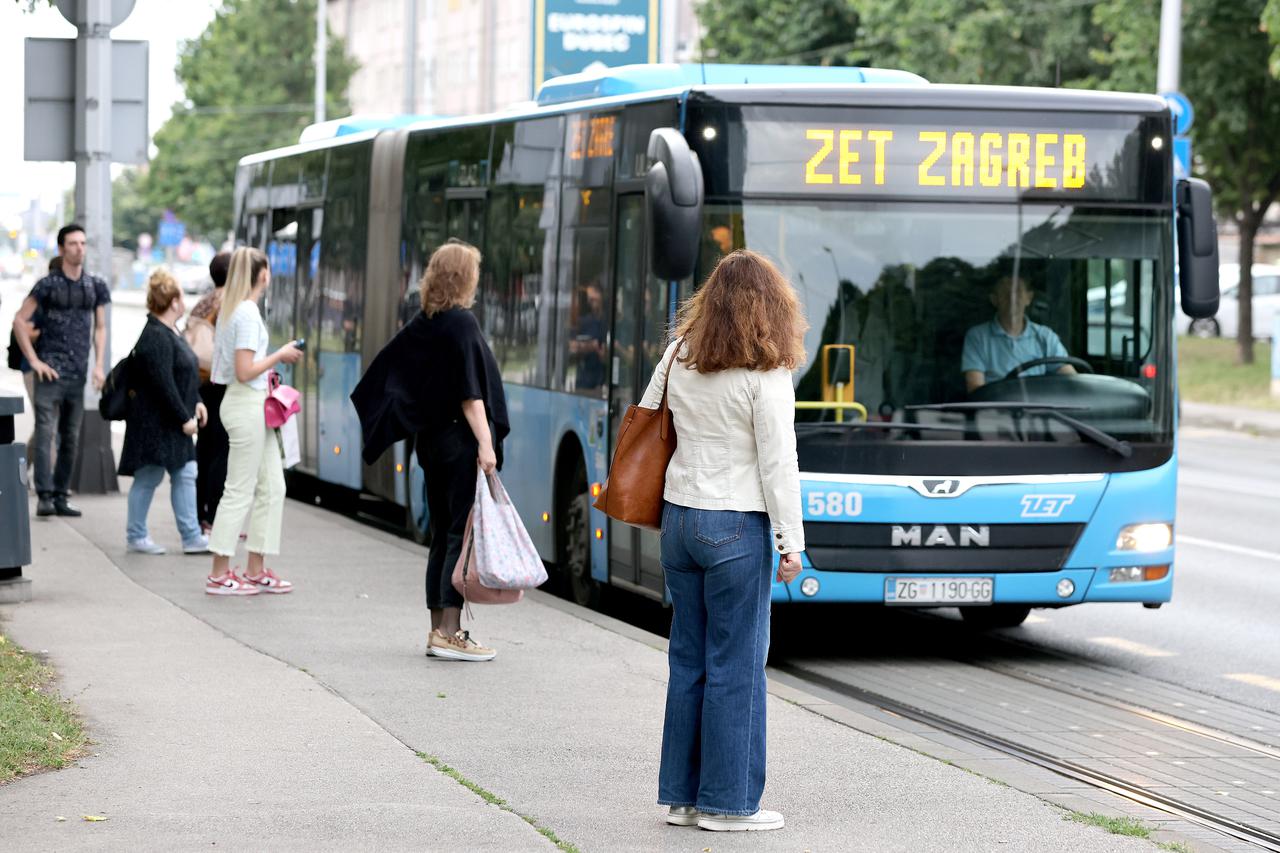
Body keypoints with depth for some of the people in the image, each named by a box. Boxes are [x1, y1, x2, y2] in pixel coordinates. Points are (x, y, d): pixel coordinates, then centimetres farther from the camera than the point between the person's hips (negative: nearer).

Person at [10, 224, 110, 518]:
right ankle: (45, 497, -14)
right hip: (51, 371, -5)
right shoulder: (48, 284, -4)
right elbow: (19, 321, -4)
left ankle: (61, 497, 14)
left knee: (71, 438, 8)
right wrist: (34, 361, -9)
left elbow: (99, 327, 16)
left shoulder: (96, 286, 10)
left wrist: (99, 365, 4)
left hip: (78, 373, 5)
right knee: (45, 433, -11)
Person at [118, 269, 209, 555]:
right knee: (149, 477, -1)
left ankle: (191, 537, 11)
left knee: (185, 474, 9)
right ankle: (136, 536, 9)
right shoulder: (155, 338, -21)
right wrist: (184, 418, -19)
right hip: (154, 422, -10)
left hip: (173, 422, 10)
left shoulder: (170, 331, 12)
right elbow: (163, 385, -23)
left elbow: (185, 373, 21)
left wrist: (196, 402, 12)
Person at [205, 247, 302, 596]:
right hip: (246, 406, -10)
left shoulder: (232, 310, 13)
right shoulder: (248, 314, -16)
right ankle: (219, 575, 2)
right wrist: (280, 355, -10)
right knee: (240, 491, -4)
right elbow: (244, 371, -20)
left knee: (272, 487, 12)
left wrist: (272, 363, 15)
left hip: (253, 406, 10)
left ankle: (256, 571, 16)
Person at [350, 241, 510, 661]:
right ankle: (449, 634, -9)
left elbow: (386, 371, 14)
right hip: (460, 441, -8)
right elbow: (469, 393, -18)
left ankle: (439, 630, 15)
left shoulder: (421, 324, 10)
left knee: (442, 536, 12)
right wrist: (485, 443, -21)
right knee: (462, 535, -6)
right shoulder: (461, 323, -13)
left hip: (432, 438, 8)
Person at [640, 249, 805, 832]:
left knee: (689, 658, 13)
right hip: (737, 527, -6)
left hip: (679, 518, 6)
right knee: (736, 664, 1)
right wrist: (790, 542, -8)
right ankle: (727, 802, 5)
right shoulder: (766, 373, -12)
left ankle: (682, 795, 17)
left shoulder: (678, 356, 5)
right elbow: (778, 463, -13)